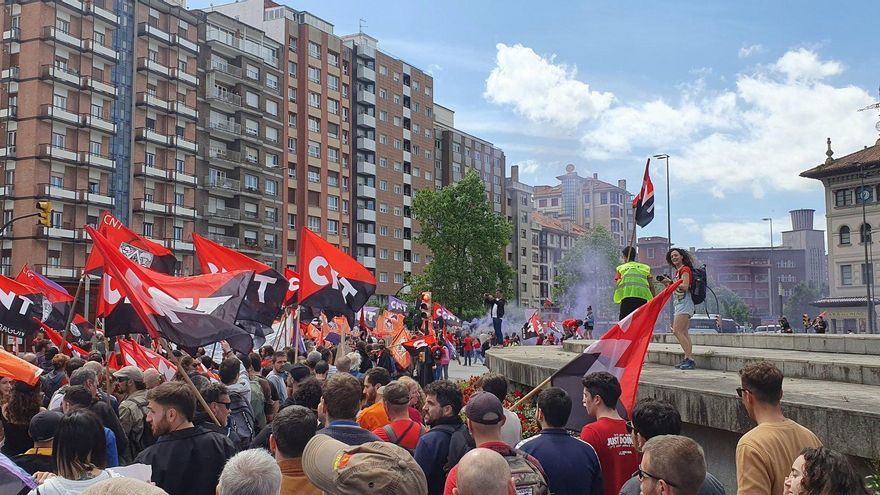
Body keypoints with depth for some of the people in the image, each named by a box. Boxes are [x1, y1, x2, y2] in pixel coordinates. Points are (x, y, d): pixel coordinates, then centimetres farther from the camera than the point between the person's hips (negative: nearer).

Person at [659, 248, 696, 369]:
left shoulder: (685, 269, -7)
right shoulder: (678, 271, 21)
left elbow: (685, 286, -19)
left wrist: (670, 282, -13)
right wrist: (667, 284, 10)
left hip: (684, 303, -10)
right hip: (679, 304, 10)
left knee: (677, 331, -17)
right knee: (684, 333, 6)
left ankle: (690, 358, -18)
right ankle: (687, 359, 5)